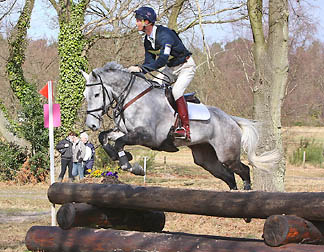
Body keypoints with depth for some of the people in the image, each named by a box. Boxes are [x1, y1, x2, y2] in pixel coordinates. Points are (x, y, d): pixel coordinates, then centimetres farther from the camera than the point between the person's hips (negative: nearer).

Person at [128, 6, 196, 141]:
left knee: (176, 91, -28)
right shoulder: (147, 40, -2)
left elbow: (162, 60, -41)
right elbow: (150, 61, 1)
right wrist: (136, 69, -18)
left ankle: (186, 129, -27)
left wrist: (141, 68, -46)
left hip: (186, 66, -9)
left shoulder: (164, 35, -30)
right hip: (170, 68, 9)